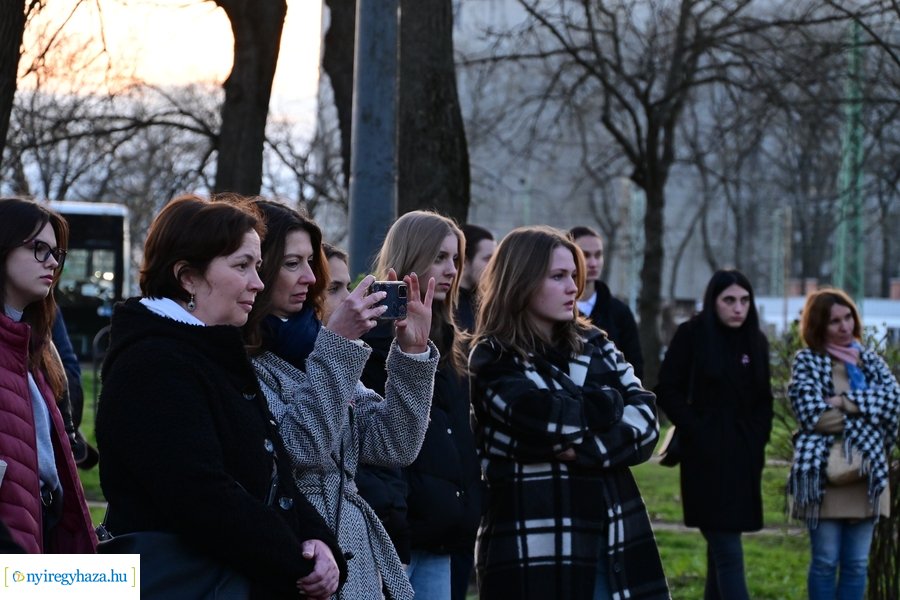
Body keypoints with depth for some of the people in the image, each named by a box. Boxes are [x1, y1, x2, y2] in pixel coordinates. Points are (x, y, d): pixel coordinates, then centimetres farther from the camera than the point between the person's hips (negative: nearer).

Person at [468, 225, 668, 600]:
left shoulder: (594, 345, 13)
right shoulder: (494, 360, -4)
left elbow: (646, 419, 2)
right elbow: (549, 418, -19)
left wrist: (588, 447, -15)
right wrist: (612, 404, -2)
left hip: (612, 541, 6)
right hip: (536, 551, -5)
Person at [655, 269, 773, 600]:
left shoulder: (756, 341, 10)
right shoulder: (691, 334, -4)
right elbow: (668, 391, -4)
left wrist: (758, 438, 4)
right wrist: (697, 432, -11)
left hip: (744, 457, 5)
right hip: (707, 456, -5)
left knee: (721, 546, 10)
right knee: (728, 552, -12)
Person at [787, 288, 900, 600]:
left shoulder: (869, 359, 14)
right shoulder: (807, 361, 2)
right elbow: (812, 415, -11)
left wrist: (845, 402, -11)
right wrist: (865, 412, -6)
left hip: (866, 474, 4)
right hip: (822, 473, -4)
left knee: (857, 563, 6)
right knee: (825, 561, 0)